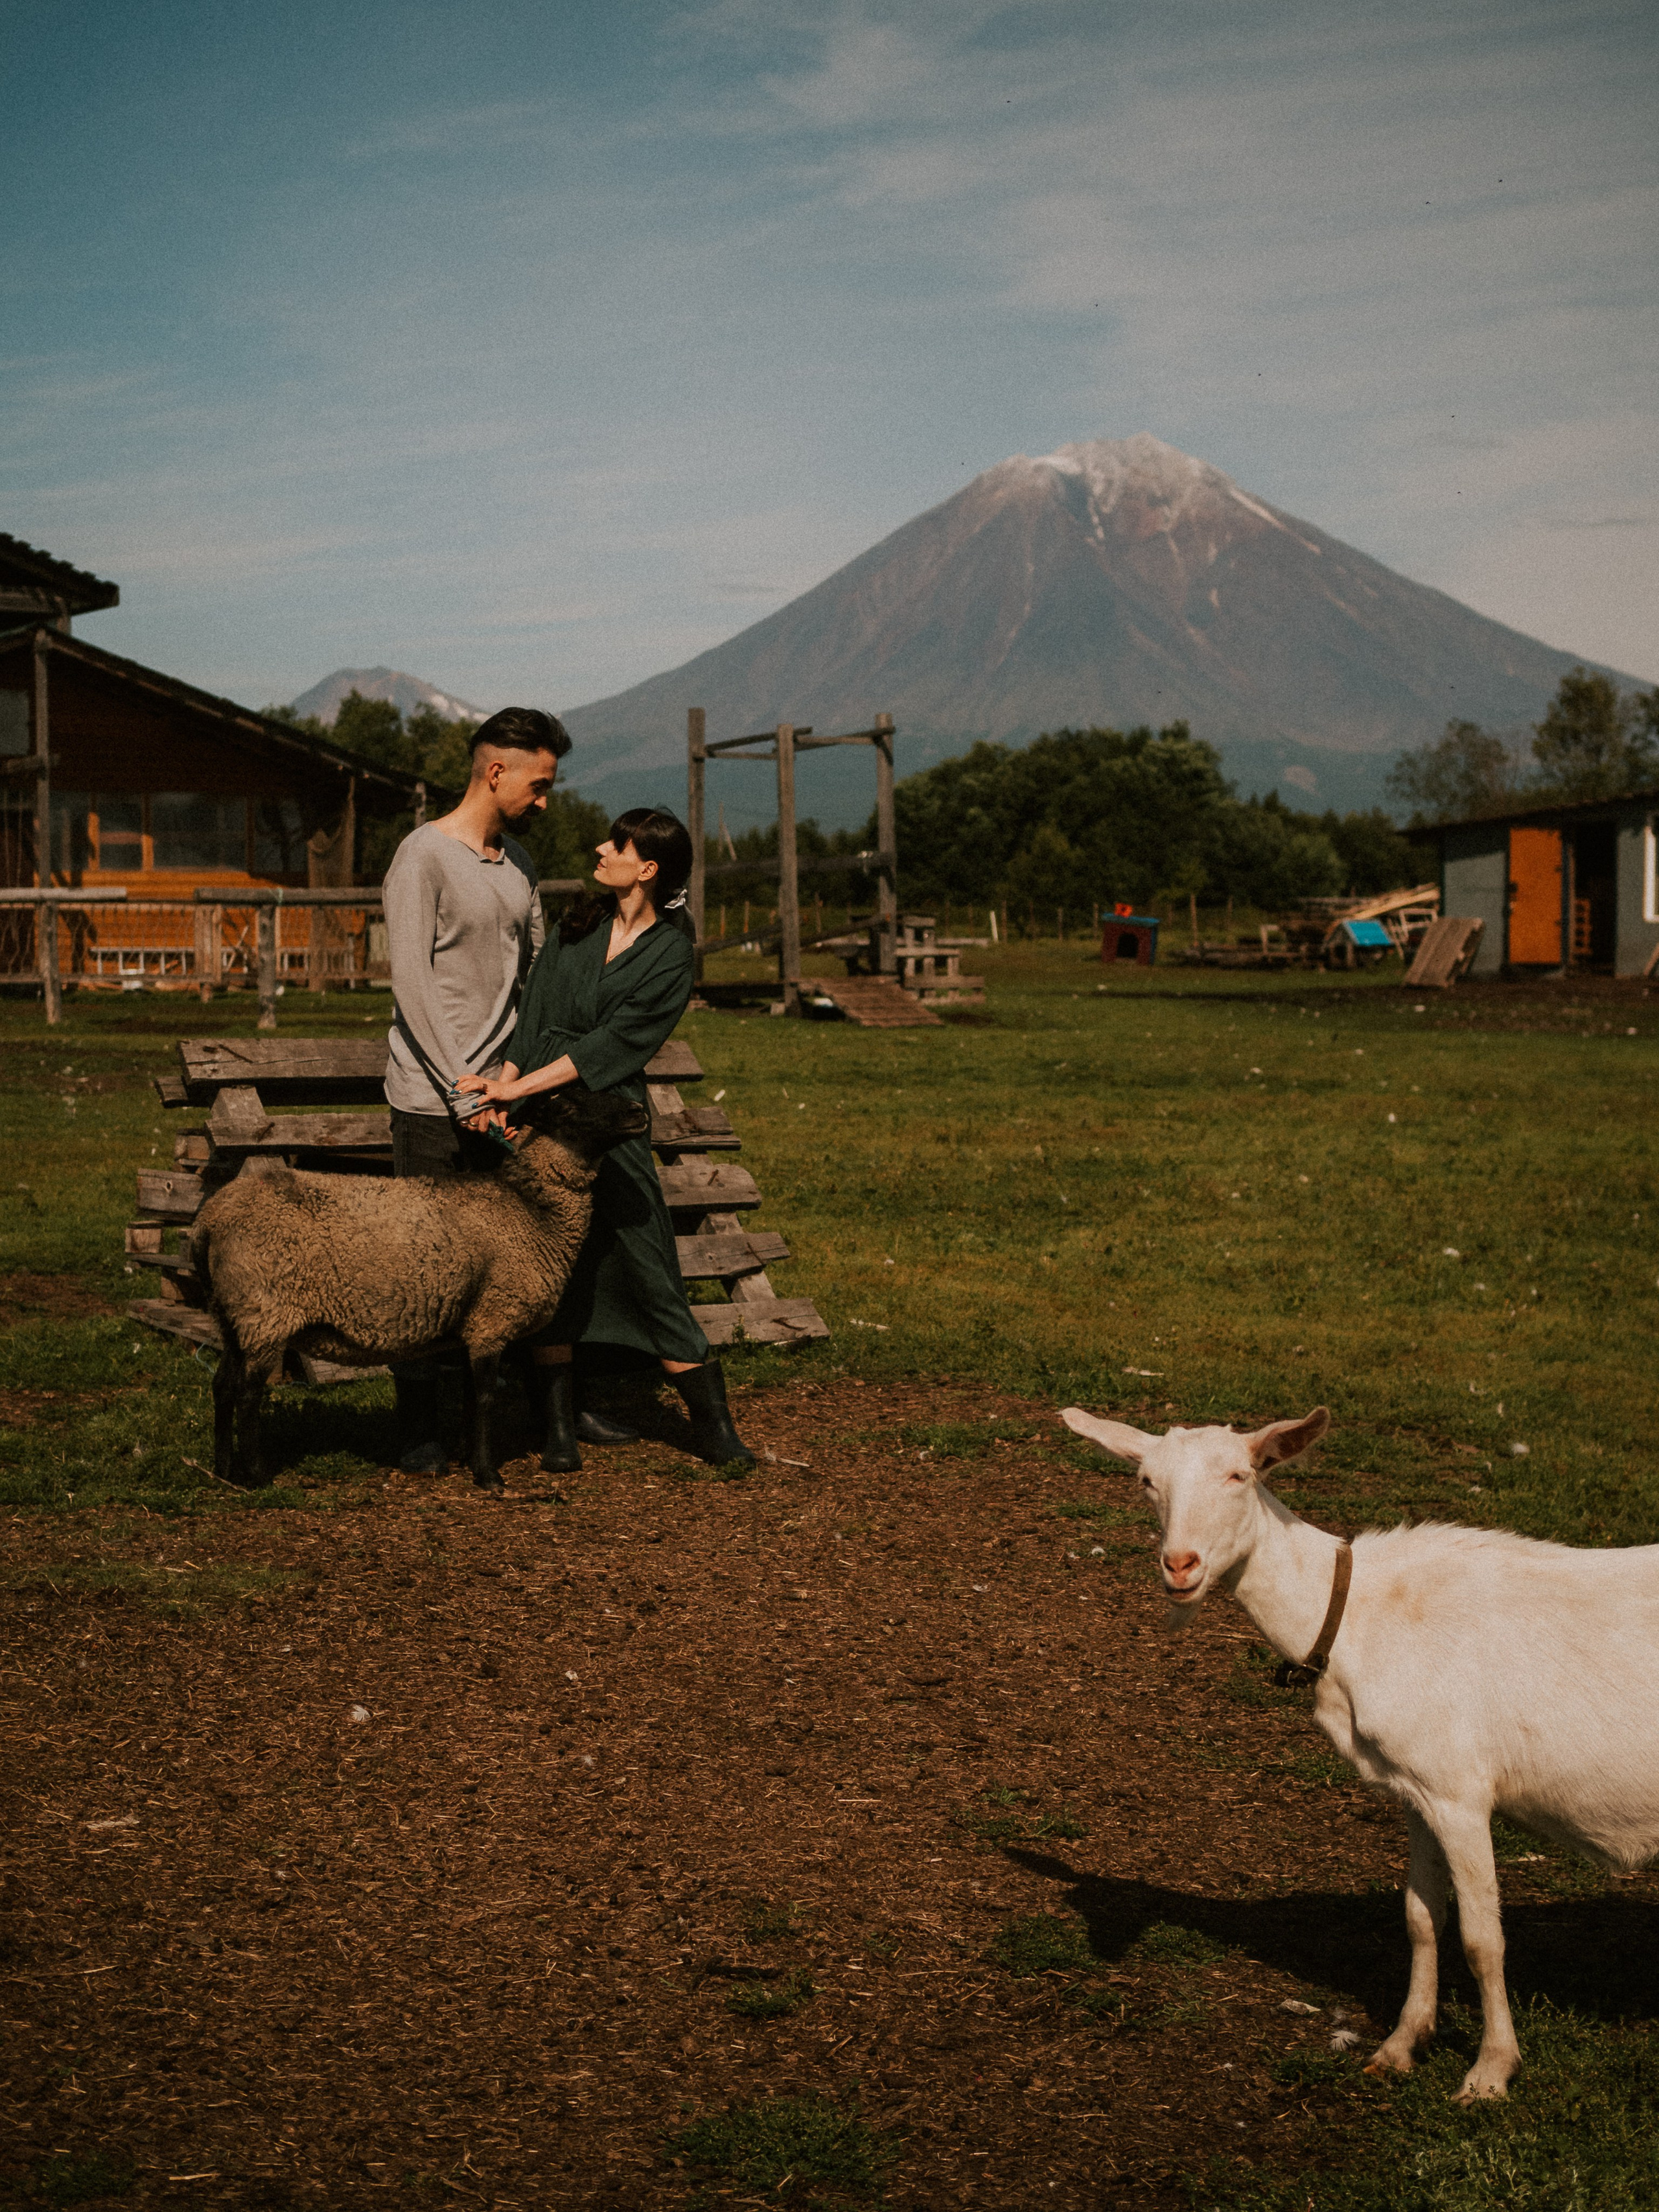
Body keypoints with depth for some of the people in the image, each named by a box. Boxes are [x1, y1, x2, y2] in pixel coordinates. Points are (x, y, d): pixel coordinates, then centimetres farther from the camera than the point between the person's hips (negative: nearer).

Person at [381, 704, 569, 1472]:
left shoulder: (518, 862, 15)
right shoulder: (423, 856, -8)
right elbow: (412, 979, -14)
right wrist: (462, 1082, -18)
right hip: (431, 1098, -6)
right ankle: (417, 1427, 4)